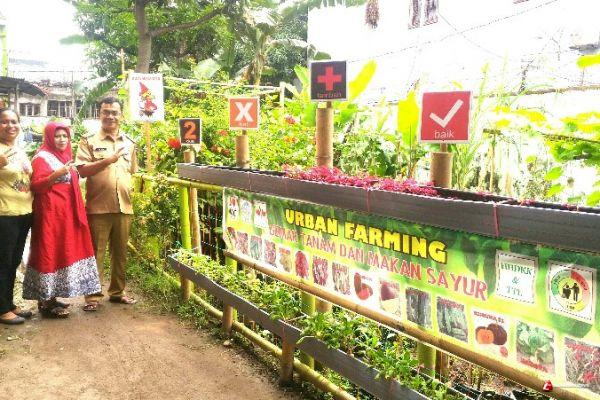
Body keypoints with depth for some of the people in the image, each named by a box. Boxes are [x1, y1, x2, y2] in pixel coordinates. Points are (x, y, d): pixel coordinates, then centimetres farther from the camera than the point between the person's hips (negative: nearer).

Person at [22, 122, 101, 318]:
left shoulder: (65, 156, 18)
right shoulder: (42, 157, -7)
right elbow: (36, 186, -16)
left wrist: (72, 174, 15)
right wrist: (57, 174, -25)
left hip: (66, 212, 9)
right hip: (50, 213, -9)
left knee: (63, 251, 9)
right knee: (50, 252, -7)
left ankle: (51, 298, 18)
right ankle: (45, 302, -2)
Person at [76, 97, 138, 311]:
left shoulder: (129, 143, 15)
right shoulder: (89, 141, 1)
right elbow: (82, 170, -10)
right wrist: (107, 160, -21)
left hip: (124, 206, 4)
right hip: (98, 207, -4)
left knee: (120, 252, 12)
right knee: (96, 253, 1)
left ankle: (117, 291, 24)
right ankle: (93, 295, 10)